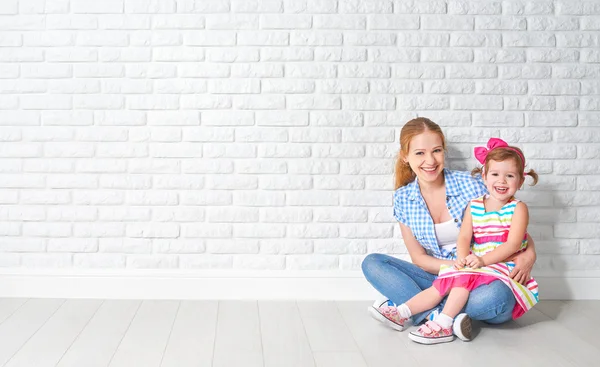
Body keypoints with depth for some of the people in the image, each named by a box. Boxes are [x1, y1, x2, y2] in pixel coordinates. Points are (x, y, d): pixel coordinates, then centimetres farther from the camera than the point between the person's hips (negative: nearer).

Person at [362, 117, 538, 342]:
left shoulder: (470, 185, -9)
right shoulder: (403, 199, 0)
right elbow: (418, 257, 1)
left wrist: (529, 254, -22)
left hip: (480, 277, -3)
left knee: (498, 296, -38)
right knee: (372, 263, -14)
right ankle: (439, 316, -30)